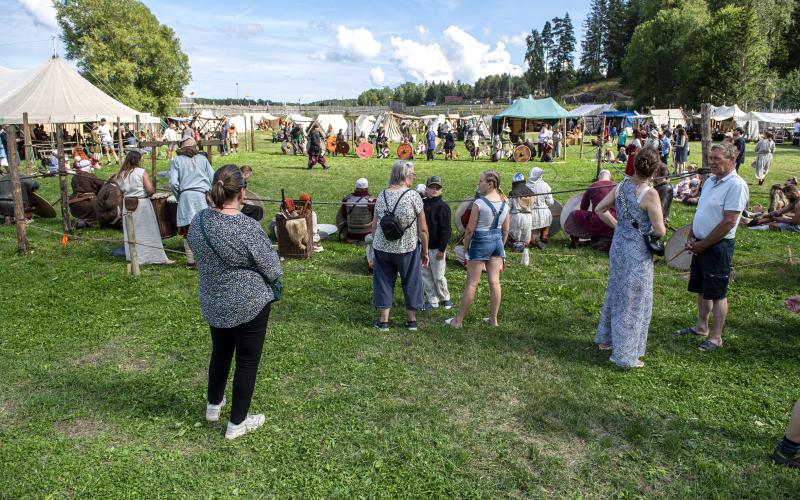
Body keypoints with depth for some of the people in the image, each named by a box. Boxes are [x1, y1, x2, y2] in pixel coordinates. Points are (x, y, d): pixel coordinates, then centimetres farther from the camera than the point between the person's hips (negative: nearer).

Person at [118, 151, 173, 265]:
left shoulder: (121, 174, 5)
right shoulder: (141, 172, -9)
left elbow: (120, 191, 5)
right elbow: (150, 190, -14)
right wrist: (148, 194, 5)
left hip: (128, 205, 5)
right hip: (142, 203, -5)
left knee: (131, 232, 13)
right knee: (149, 231, 0)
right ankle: (160, 257, 4)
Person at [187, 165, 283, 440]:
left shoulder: (198, 220, -7)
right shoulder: (248, 228, -26)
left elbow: (198, 254, 9)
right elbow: (273, 271, -17)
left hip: (212, 302, 6)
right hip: (249, 305, -6)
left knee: (220, 352, 27)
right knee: (247, 361, 11)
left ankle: (213, 406, 45)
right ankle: (237, 424, 24)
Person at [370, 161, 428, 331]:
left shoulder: (382, 195, 0)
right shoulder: (413, 196, -12)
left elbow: (374, 225, 6)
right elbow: (423, 229, -9)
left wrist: (375, 244, 19)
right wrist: (425, 251, 2)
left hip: (382, 247, 3)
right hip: (408, 248, -3)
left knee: (383, 281, 14)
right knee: (411, 282, 13)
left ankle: (383, 320, 19)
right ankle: (412, 320, 24)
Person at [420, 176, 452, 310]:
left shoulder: (443, 206, -11)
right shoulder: (422, 204, 6)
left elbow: (446, 230, -13)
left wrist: (442, 249, -16)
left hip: (436, 248, -6)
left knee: (438, 276, 2)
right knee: (425, 275, 10)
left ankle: (445, 298, 25)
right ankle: (433, 301, 21)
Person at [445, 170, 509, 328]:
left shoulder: (479, 203, -15)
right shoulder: (504, 203, 5)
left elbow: (470, 229, -12)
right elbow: (505, 230, 10)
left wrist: (466, 247, 0)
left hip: (481, 242, -6)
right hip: (497, 241, 6)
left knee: (471, 283, -1)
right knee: (494, 282, 9)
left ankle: (458, 320, 8)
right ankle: (493, 319, 16)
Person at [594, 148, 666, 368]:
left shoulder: (621, 186, -1)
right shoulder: (649, 193, -20)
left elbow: (600, 209, 10)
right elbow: (659, 231, -19)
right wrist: (661, 226, 3)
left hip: (618, 246, 7)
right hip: (638, 252, -7)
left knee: (616, 292, 23)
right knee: (633, 301, 5)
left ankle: (606, 339, 38)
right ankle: (625, 355, 17)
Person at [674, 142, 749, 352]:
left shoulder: (736, 185, -17)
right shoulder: (710, 180, 10)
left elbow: (728, 222, -20)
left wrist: (703, 244, -15)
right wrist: (691, 238, 3)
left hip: (718, 247, -8)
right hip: (700, 244, 8)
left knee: (717, 294, 2)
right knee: (701, 289, 18)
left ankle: (716, 337, 14)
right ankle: (701, 327, 33)